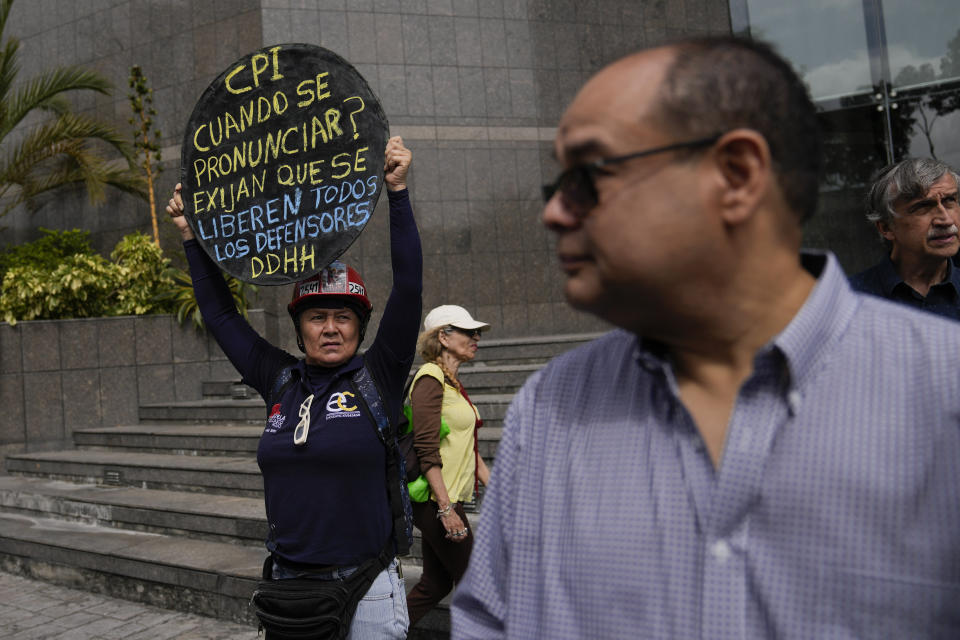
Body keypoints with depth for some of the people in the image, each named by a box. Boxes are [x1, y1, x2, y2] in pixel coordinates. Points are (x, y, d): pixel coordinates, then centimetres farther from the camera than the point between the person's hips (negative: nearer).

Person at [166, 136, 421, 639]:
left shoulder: (378, 378, -4)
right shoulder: (281, 382, 5)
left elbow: (409, 288, -13)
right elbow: (220, 314, 15)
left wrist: (397, 191, -17)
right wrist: (193, 237, 16)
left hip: (365, 589, -3)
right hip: (287, 580, 4)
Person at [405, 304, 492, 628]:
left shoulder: (452, 382, 16)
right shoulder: (430, 379, -14)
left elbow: (467, 448, 20)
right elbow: (427, 451, -20)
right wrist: (446, 508, -23)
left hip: (447, 498, 9)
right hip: (436, 499, -9)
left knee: (435, 584, 12)